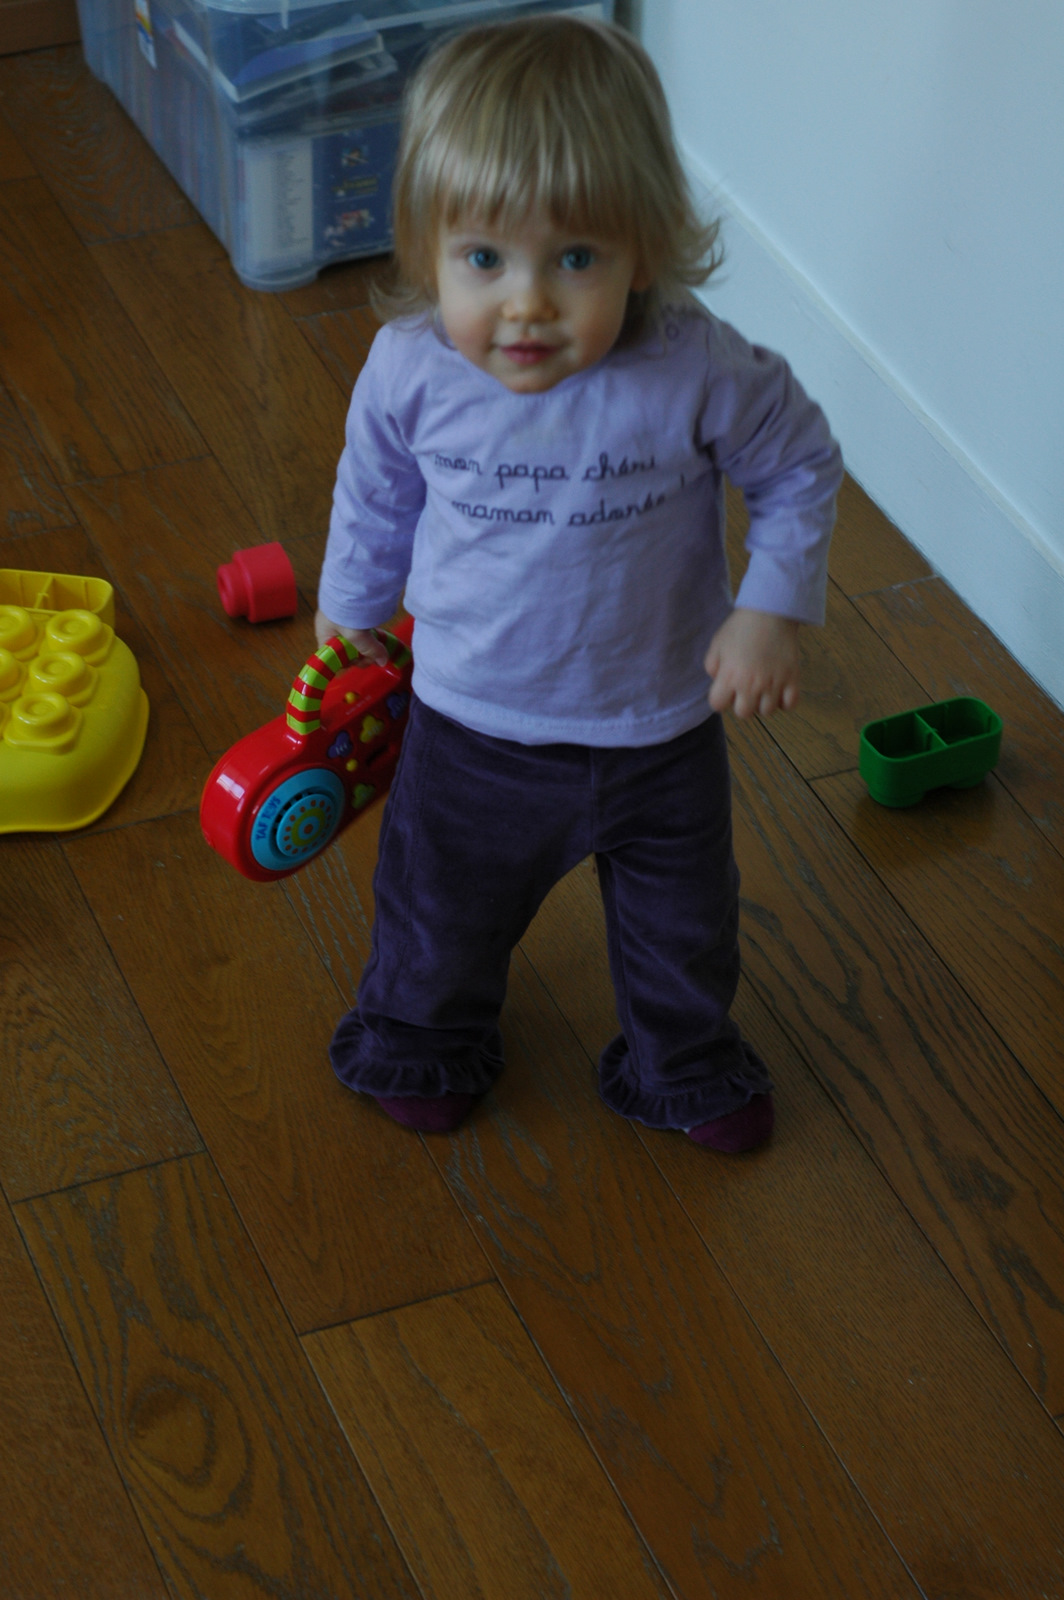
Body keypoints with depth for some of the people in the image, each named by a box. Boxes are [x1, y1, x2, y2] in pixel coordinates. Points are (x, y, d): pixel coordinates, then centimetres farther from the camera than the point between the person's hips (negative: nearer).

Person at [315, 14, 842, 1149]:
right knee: (445, 903, 24)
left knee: (682, 924, 23)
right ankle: (423, 1033, 56)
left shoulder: (699, 374, -28)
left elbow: (798, 467, -8)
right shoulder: (410, 371, -22)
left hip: (661, 728, 0)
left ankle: (684, 1063, 53)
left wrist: (774, 607, -15)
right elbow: (375, 495, 0)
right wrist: (348, 610, 15)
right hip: (474, 725, 1)